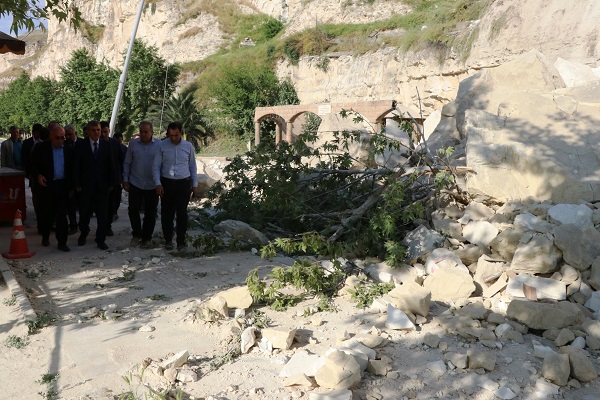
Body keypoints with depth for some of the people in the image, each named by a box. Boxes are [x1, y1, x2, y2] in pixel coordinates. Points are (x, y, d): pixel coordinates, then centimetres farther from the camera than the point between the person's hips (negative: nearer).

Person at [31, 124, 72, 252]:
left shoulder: (68, 149, 3)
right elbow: (33, 164, 1)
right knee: (46, 212, 11)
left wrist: (71, 184, 1)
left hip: (62, 185, 1)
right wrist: (38, 175, -17)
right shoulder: (41, 148, -2)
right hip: (47, 185, -1)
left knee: (62, 214, -1)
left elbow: (71, 167, 9)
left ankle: (62, 242, 3)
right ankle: (45, 236, 32)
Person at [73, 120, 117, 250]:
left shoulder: (106, 145, 3)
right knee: (84, 212, 12)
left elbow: (110, 165, 4)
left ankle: (101, 239, 14)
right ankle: (83, 234, 35)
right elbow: (76, 165, -3)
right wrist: (77, 184, -7)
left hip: (102, 186, 1)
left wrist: (112, 183, 0)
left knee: (102, 214, 3)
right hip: (86, 185, -1)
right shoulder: (80, 145, -2)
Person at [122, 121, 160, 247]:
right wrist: (125, 180, 3)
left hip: (152, 185, -1)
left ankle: (146, 237, 22)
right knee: (133, 210, 2)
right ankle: (137, 234, 22)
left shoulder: (159, 145, -4)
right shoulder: (133, 143, 1)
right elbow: (127, 163, 7)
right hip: (135, 184, 1)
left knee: (150, 213, 7)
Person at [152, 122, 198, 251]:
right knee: (167, 213, 7)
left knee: (182, 213, -1)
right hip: (167, 183, 0)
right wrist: (158, 183, -6)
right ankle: (168, 240, 21)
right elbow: (156, 166, 3)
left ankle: (181, 241, 9)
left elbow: (193, 166, 12)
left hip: (184, 183, 0)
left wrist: (194, 184, 10)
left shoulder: (188, 146, 4)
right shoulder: (162, 146, 0)